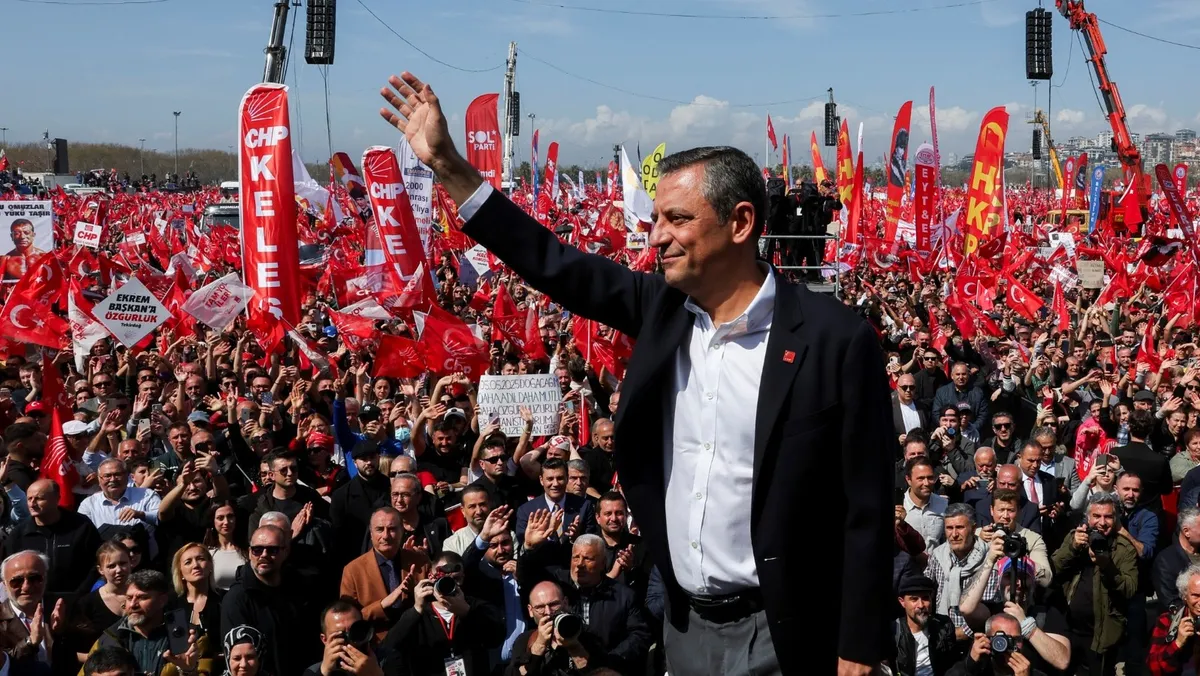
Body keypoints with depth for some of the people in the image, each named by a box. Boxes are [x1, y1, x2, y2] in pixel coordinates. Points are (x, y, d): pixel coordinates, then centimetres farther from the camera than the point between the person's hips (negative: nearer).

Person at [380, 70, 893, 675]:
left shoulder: (836, 340, -16)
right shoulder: (662, 306, 0)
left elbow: (867, 512, -14)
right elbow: (560, 269, 5)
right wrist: (447, 165, 1)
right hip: (684, 623, 6)